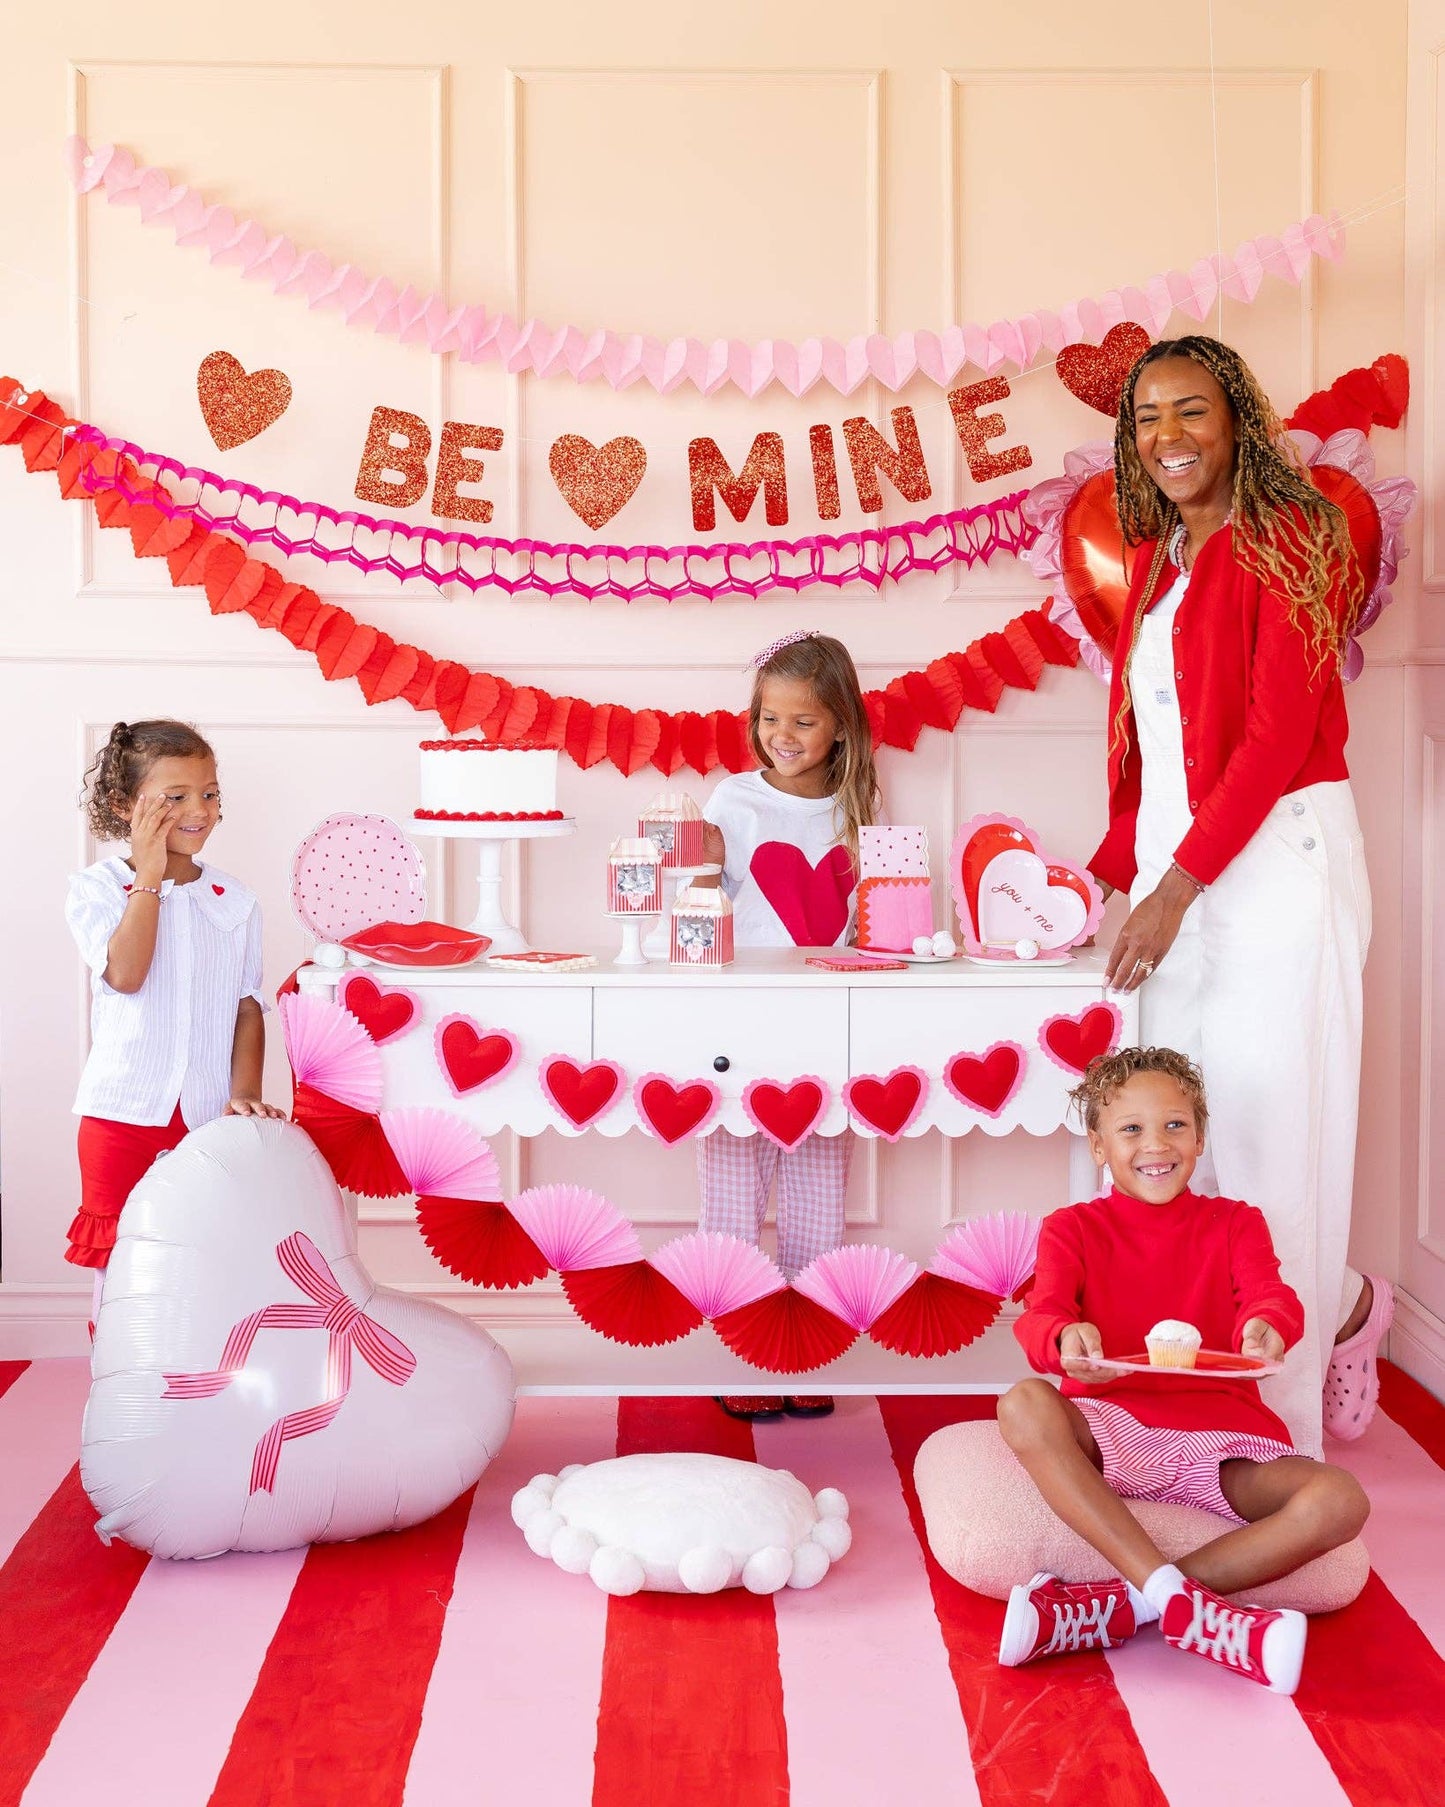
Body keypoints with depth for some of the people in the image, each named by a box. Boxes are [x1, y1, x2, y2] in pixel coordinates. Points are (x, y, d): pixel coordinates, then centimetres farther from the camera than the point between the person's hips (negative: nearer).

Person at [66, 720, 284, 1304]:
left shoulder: (234, 900, 5)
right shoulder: (95, 888, -3)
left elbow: (248, 1007, 5)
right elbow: (124, 974, -19)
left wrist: (245, 1094, -7)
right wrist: (149, 876, -13)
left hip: (210, 1116, 2)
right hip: (122, 1112, -2)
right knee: (118, 1258, 6)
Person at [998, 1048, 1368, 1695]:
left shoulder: (1235, 1224, 15)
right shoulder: (1072, 1229, 11)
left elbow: (1271, 1296, -5)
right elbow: (1041, 1314, -7)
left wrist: (1266, 1326, -32)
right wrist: (1066, 1338, -34)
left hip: (1216, 1439, 2)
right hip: (1110, 1432, -1)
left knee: (1340, 1501, -27)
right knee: (1024, 1405, -34)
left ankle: (1113, 1608, -31)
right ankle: (1176, 1599, -38)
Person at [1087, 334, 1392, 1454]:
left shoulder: (1284, 538, -5)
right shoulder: (1156, 561, 18)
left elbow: (1278, 730, -13)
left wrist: (1176, 887, -16)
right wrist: (1113, 872, 10)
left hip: (1275, 861, -7)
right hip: (1175, 873, 7)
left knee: (1265, 1137, -3)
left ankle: (1276, 1436, 10)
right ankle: (1344, 1303, 27)